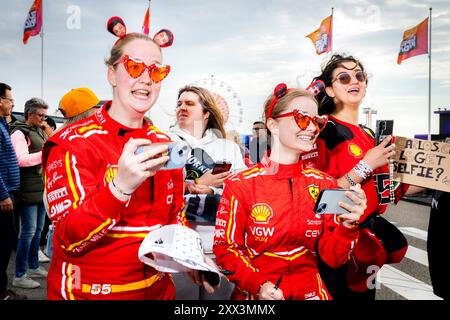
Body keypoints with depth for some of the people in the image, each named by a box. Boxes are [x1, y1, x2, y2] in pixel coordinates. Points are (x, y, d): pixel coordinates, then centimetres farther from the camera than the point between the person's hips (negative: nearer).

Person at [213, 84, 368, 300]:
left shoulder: (325, 184, 1)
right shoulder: (240, 184, -7)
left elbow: (332, 258, 1)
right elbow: (225, 249, -3)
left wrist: (348, 225, -16)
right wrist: (258, 285, -15)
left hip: (310, 291, 3)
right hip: (255, 293, -3)